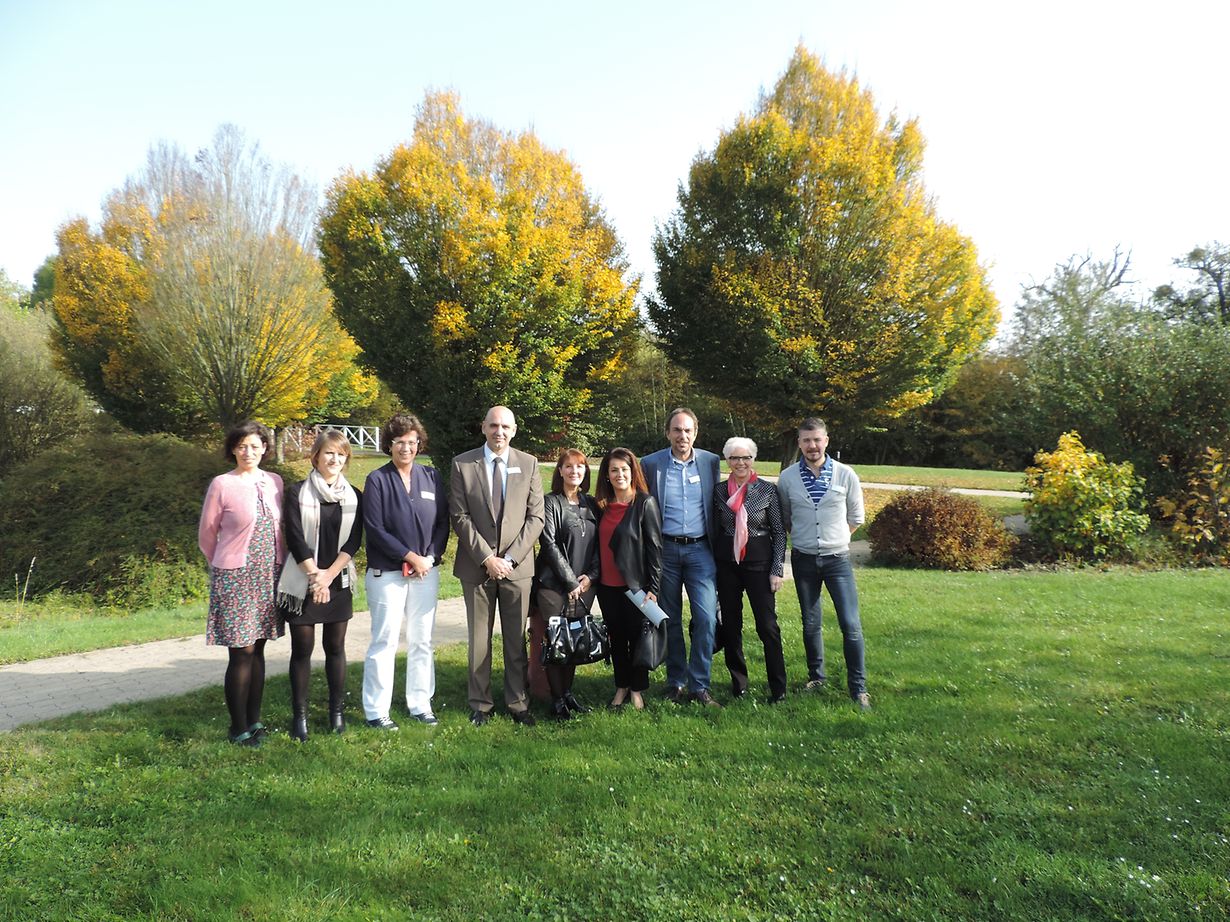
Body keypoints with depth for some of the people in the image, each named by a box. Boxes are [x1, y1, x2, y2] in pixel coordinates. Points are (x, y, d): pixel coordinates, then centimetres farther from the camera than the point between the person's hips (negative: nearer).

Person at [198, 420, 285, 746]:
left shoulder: (275, 482, 6)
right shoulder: (222, 485, -7)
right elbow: (206, 536, 2)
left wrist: (279, 565, 11)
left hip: (268, 576, 5)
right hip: (235, 578, -4)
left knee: (258, 649, 11)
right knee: (242, 652, -2)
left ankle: (254, 721, 21)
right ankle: (239, 729, 9)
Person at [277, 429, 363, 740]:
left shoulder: (354, 497, 6)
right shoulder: (297, 493, -2)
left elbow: (354, 541, 0)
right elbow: (295, 539, -7)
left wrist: (329, 575, -11)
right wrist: (315, 576, -13)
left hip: (338, 583, 2)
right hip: (302, 583, -2)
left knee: (335, 647, 8)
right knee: (302, 649, 3)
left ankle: (337, 710, 18)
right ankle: (299, 714, 13)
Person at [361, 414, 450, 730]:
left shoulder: (431, 477, 6)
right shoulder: (377, 479, -4)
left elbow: (443, 522, 6)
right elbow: (375, 529, -9)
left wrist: (430, 556, -8)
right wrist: (410, 556, -12)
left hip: (426, 571, 4)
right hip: (387, 573, -3)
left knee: (422, 641, 10)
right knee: (384, 641, -2)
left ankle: (420, 704, 21)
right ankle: (376, 711, 9)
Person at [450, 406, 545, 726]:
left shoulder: (529, 464, 3)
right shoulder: (462, 464, 0)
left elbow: (536, 517, 0)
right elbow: (460, 517, -4)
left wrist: (509, 558, -10)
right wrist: (486, 558, -12)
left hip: (517, 565, 1)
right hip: (477, 565, -1)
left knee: (517, 639, 7)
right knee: (479, 639, 7)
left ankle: (518, 703, 18)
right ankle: (480, 704, 19)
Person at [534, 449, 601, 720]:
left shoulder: (591, 504, 11)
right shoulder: (551, 502, -4)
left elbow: (599, 545, 11)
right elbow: (549, 544, -10)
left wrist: (591, 576, -3)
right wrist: (570, 581, -11)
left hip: (585, 585, 5)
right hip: (555, 583, -4)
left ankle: (568, 692, 21)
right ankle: (557, 700, 8)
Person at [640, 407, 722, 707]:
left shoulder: (710, 461, 5)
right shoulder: (652, 464, 0)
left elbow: (715, 505, 11)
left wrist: (717, 545, 7)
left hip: (700, 549, 1)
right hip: (665, 549, 0)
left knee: (707, 618, -7)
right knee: (670, 620, 8)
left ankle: (700, 685, 5)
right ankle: (676, 682, 21)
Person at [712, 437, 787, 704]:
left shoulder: (768, 490, -4)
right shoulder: (719, 490, 4)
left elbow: (779, 532, -2)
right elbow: (714, 529, 10)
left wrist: (777, 569, -6)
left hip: (759, 561, -3)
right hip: (726, 562, 3)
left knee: (767, 625, -6)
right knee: (730, 624, 9)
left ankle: (778, 687, 4)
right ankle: (738, 681, 22)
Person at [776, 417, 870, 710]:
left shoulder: (846, 475, -5)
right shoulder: (787, 477, -2)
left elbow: (856, 518, 8)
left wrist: (834, 538, 10)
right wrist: (802, 537, 11)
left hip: (837, 558, -1)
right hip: (803, 560, 1)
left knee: (851, 625, -6)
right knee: (810, 624, 12)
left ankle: (858, 688, 5)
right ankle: (816, 677, 29)